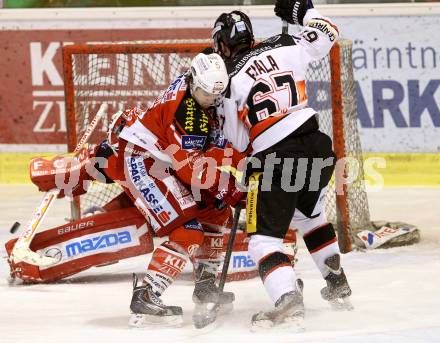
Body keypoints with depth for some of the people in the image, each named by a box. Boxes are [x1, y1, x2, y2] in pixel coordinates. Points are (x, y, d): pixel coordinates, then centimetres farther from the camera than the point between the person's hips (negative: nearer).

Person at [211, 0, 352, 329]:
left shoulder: (230, 80, -5)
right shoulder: (283, 47, 4)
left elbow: (239, 141, 0)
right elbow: (326, 34, 20)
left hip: (274, 160, -6)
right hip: (316, 146, 6)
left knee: (264, 237, -1)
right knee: (310, 213, 31)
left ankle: (289, 302, -22)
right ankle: (338, 285, 39)